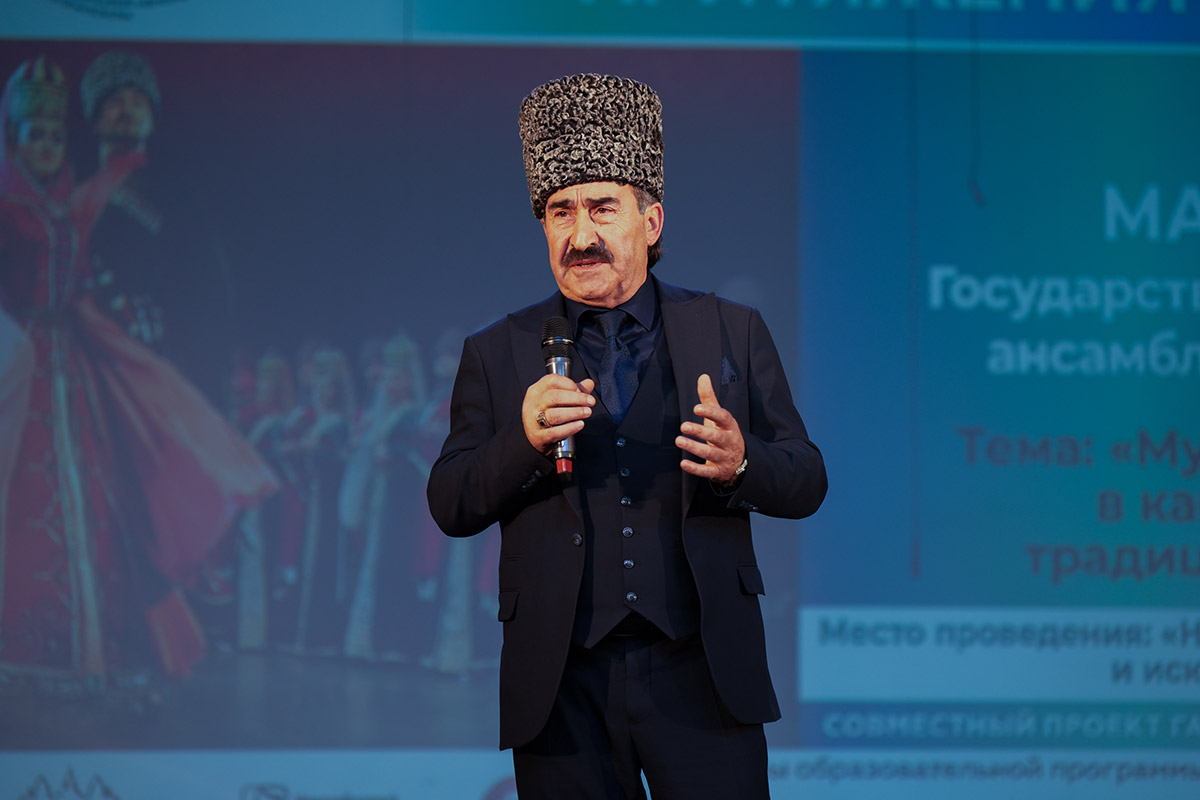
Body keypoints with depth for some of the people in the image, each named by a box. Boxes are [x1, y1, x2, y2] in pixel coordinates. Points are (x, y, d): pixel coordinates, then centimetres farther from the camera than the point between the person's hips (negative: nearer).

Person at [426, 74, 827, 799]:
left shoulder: (732, 333, 9)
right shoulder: (497, 354, 9)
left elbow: (807, 481, 7)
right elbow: (451, 508, 4)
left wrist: (740, 464, -15)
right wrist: (524, 441, -15)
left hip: (702, 681, 0)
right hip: (563, 686, 1)